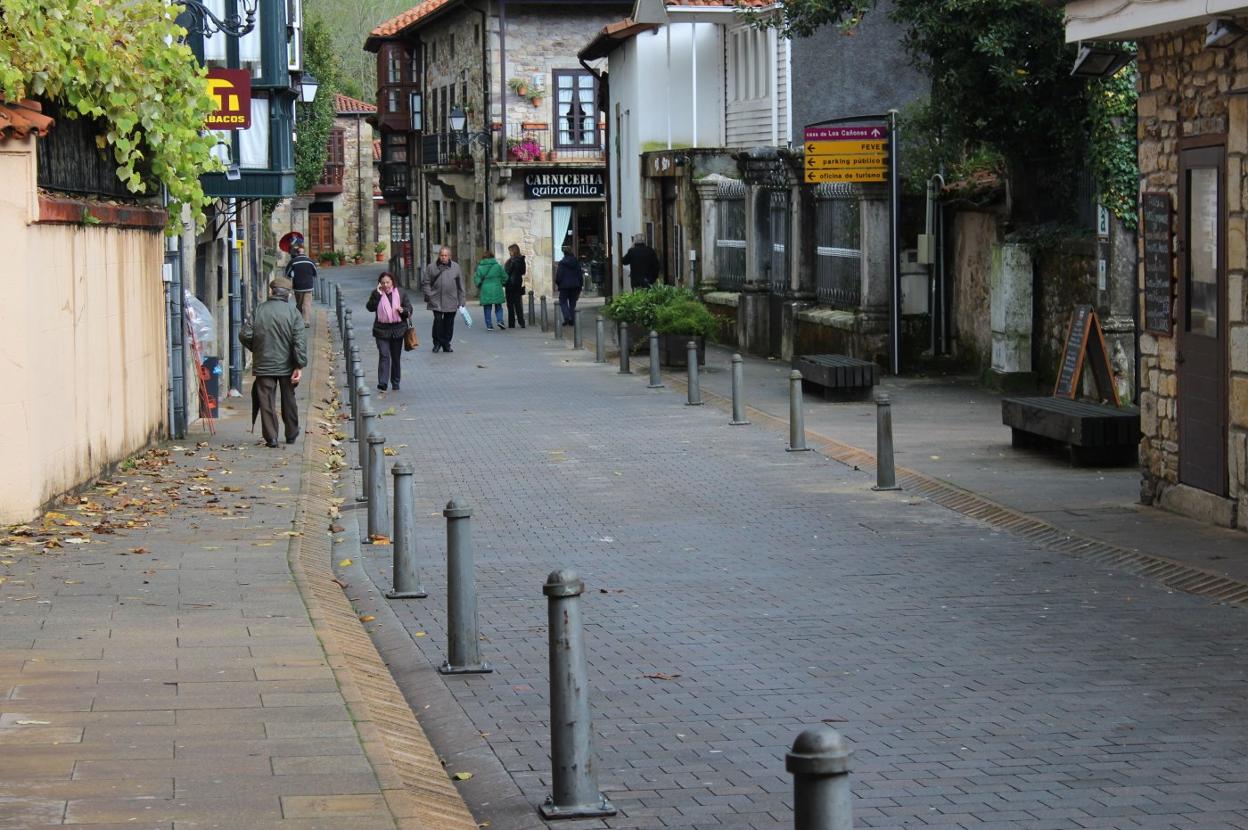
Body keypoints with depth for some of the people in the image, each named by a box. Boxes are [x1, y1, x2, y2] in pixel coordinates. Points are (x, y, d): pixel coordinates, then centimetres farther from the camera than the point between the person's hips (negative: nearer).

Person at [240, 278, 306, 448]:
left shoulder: (258, 310, -4)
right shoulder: (293, 312, -5)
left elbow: (245, 335, -6)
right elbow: (300, 341, -10)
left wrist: (254, 349, 15)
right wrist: (299, 366, -8)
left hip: (263, 365, -1)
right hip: (287, 364, 1)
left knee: (267, 402, 3)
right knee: (288, 400, 16)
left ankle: (271, 437, -4)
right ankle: (291, 434, 27)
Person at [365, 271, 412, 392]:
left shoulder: (400, 292, 3)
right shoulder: (376, 294, -1)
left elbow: (409, 308, 6)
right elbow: (370, 307, -14)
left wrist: (403, 310, -16)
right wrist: (377, 294, -20)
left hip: (397, 329, 2)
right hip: (382, 329, -2)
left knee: (396, 357, 11)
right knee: (384, 355, -13)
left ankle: (395, 383, 24)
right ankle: (382, 383, -19)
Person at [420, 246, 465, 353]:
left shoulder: (455, 267, 7)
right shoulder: (432, 267, 2)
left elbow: (460, 285, 10)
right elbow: (425, 282, 6)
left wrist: (461, 302, 8)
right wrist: (428, 296, -5)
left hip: (451, 302, 2)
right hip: (436, 301, -2)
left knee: (449, 323, 5)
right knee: (438, 320, -9)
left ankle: (446, 344, 17)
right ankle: (437, 343, 7)